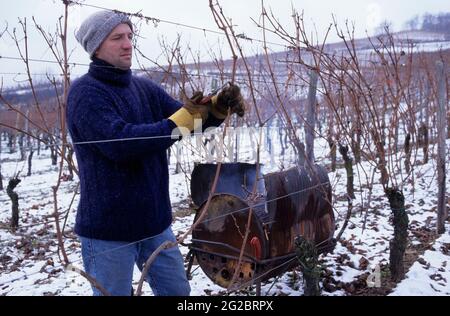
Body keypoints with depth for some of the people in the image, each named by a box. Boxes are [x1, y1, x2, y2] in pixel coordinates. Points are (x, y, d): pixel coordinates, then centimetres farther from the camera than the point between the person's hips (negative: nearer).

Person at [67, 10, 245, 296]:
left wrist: (218, 106, -19)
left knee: (178, 291, 19)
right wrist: (179, 123, -29)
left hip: (154, 220, 7)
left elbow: (189, 119, 0)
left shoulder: (145, 87, 6)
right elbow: (119, 141, -28)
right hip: (109, 227, -6)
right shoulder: (85, 92, -14)